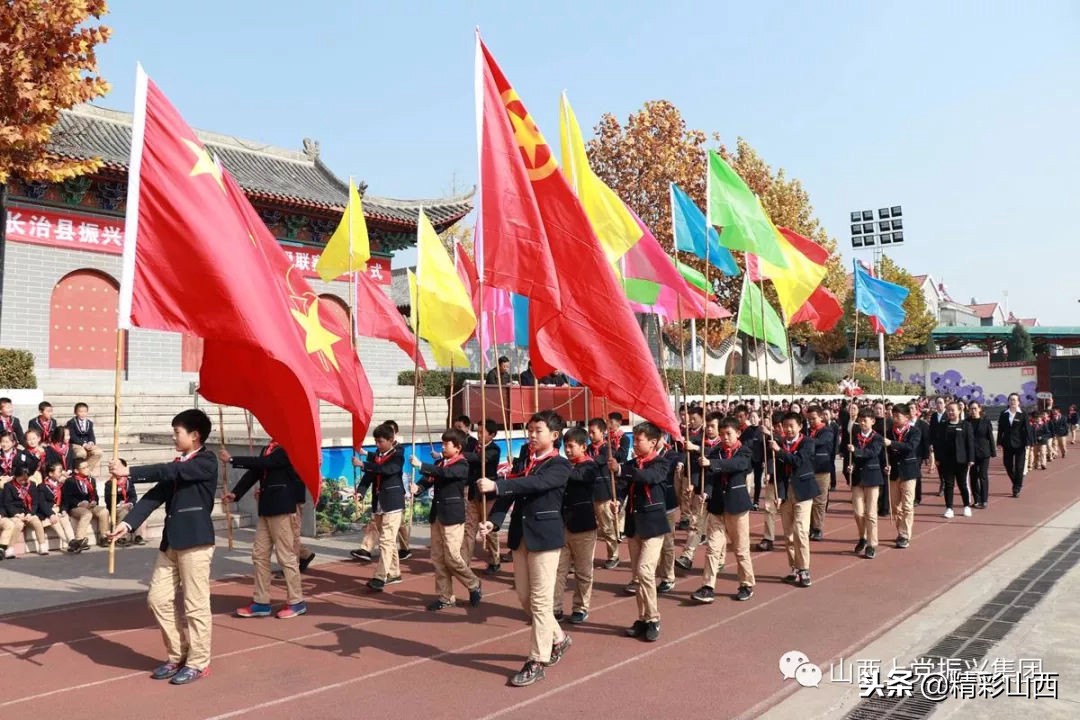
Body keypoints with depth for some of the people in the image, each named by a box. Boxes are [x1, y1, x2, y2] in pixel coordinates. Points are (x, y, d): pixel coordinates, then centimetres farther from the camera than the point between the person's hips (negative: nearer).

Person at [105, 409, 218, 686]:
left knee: (195, 604, -1)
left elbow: (168, 472, -20)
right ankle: (177, 655, 23)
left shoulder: (206, 461, -7)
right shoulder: (178, 465, 15)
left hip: (196, 541, -8)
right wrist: (128, 523, -6)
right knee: (158, 598, 9)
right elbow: (155, 495, 6)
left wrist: (128, 472, -19)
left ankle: (198, 662, 11)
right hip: (171, 541, 8)